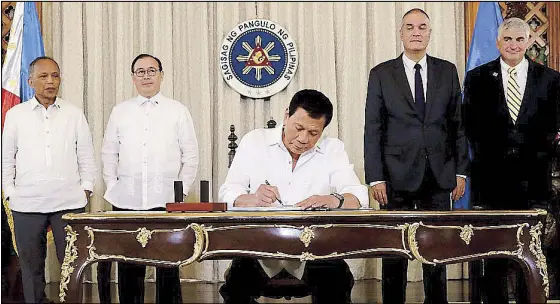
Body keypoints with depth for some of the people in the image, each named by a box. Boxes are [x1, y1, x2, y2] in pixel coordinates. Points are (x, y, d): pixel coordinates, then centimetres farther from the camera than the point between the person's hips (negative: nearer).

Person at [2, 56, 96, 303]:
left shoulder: (74, 114, 8)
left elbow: (86, 156, 10)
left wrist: (86, 188, 3)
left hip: (69, 201, 0)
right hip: (27, 204, 0)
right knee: (31, 266, 7)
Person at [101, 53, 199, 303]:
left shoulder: (178, 111, 6)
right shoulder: (120, 111, 11)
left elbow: (191, 155, 6)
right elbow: (109, 154, 13)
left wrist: (182, 190, -1)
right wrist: (112, 187, 4)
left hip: (166, 200, -1)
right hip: (127, 200, 2)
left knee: (168, 264, 2)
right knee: (129, 265, 5)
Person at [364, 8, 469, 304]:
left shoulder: (447, 71, 9)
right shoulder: (381, 74, 2)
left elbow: (457, 124, 9)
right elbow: (373, 129, -1)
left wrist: (461, 171, 3)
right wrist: (375, 178, -8)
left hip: (439, 177, 2)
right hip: (397, 177, -2)